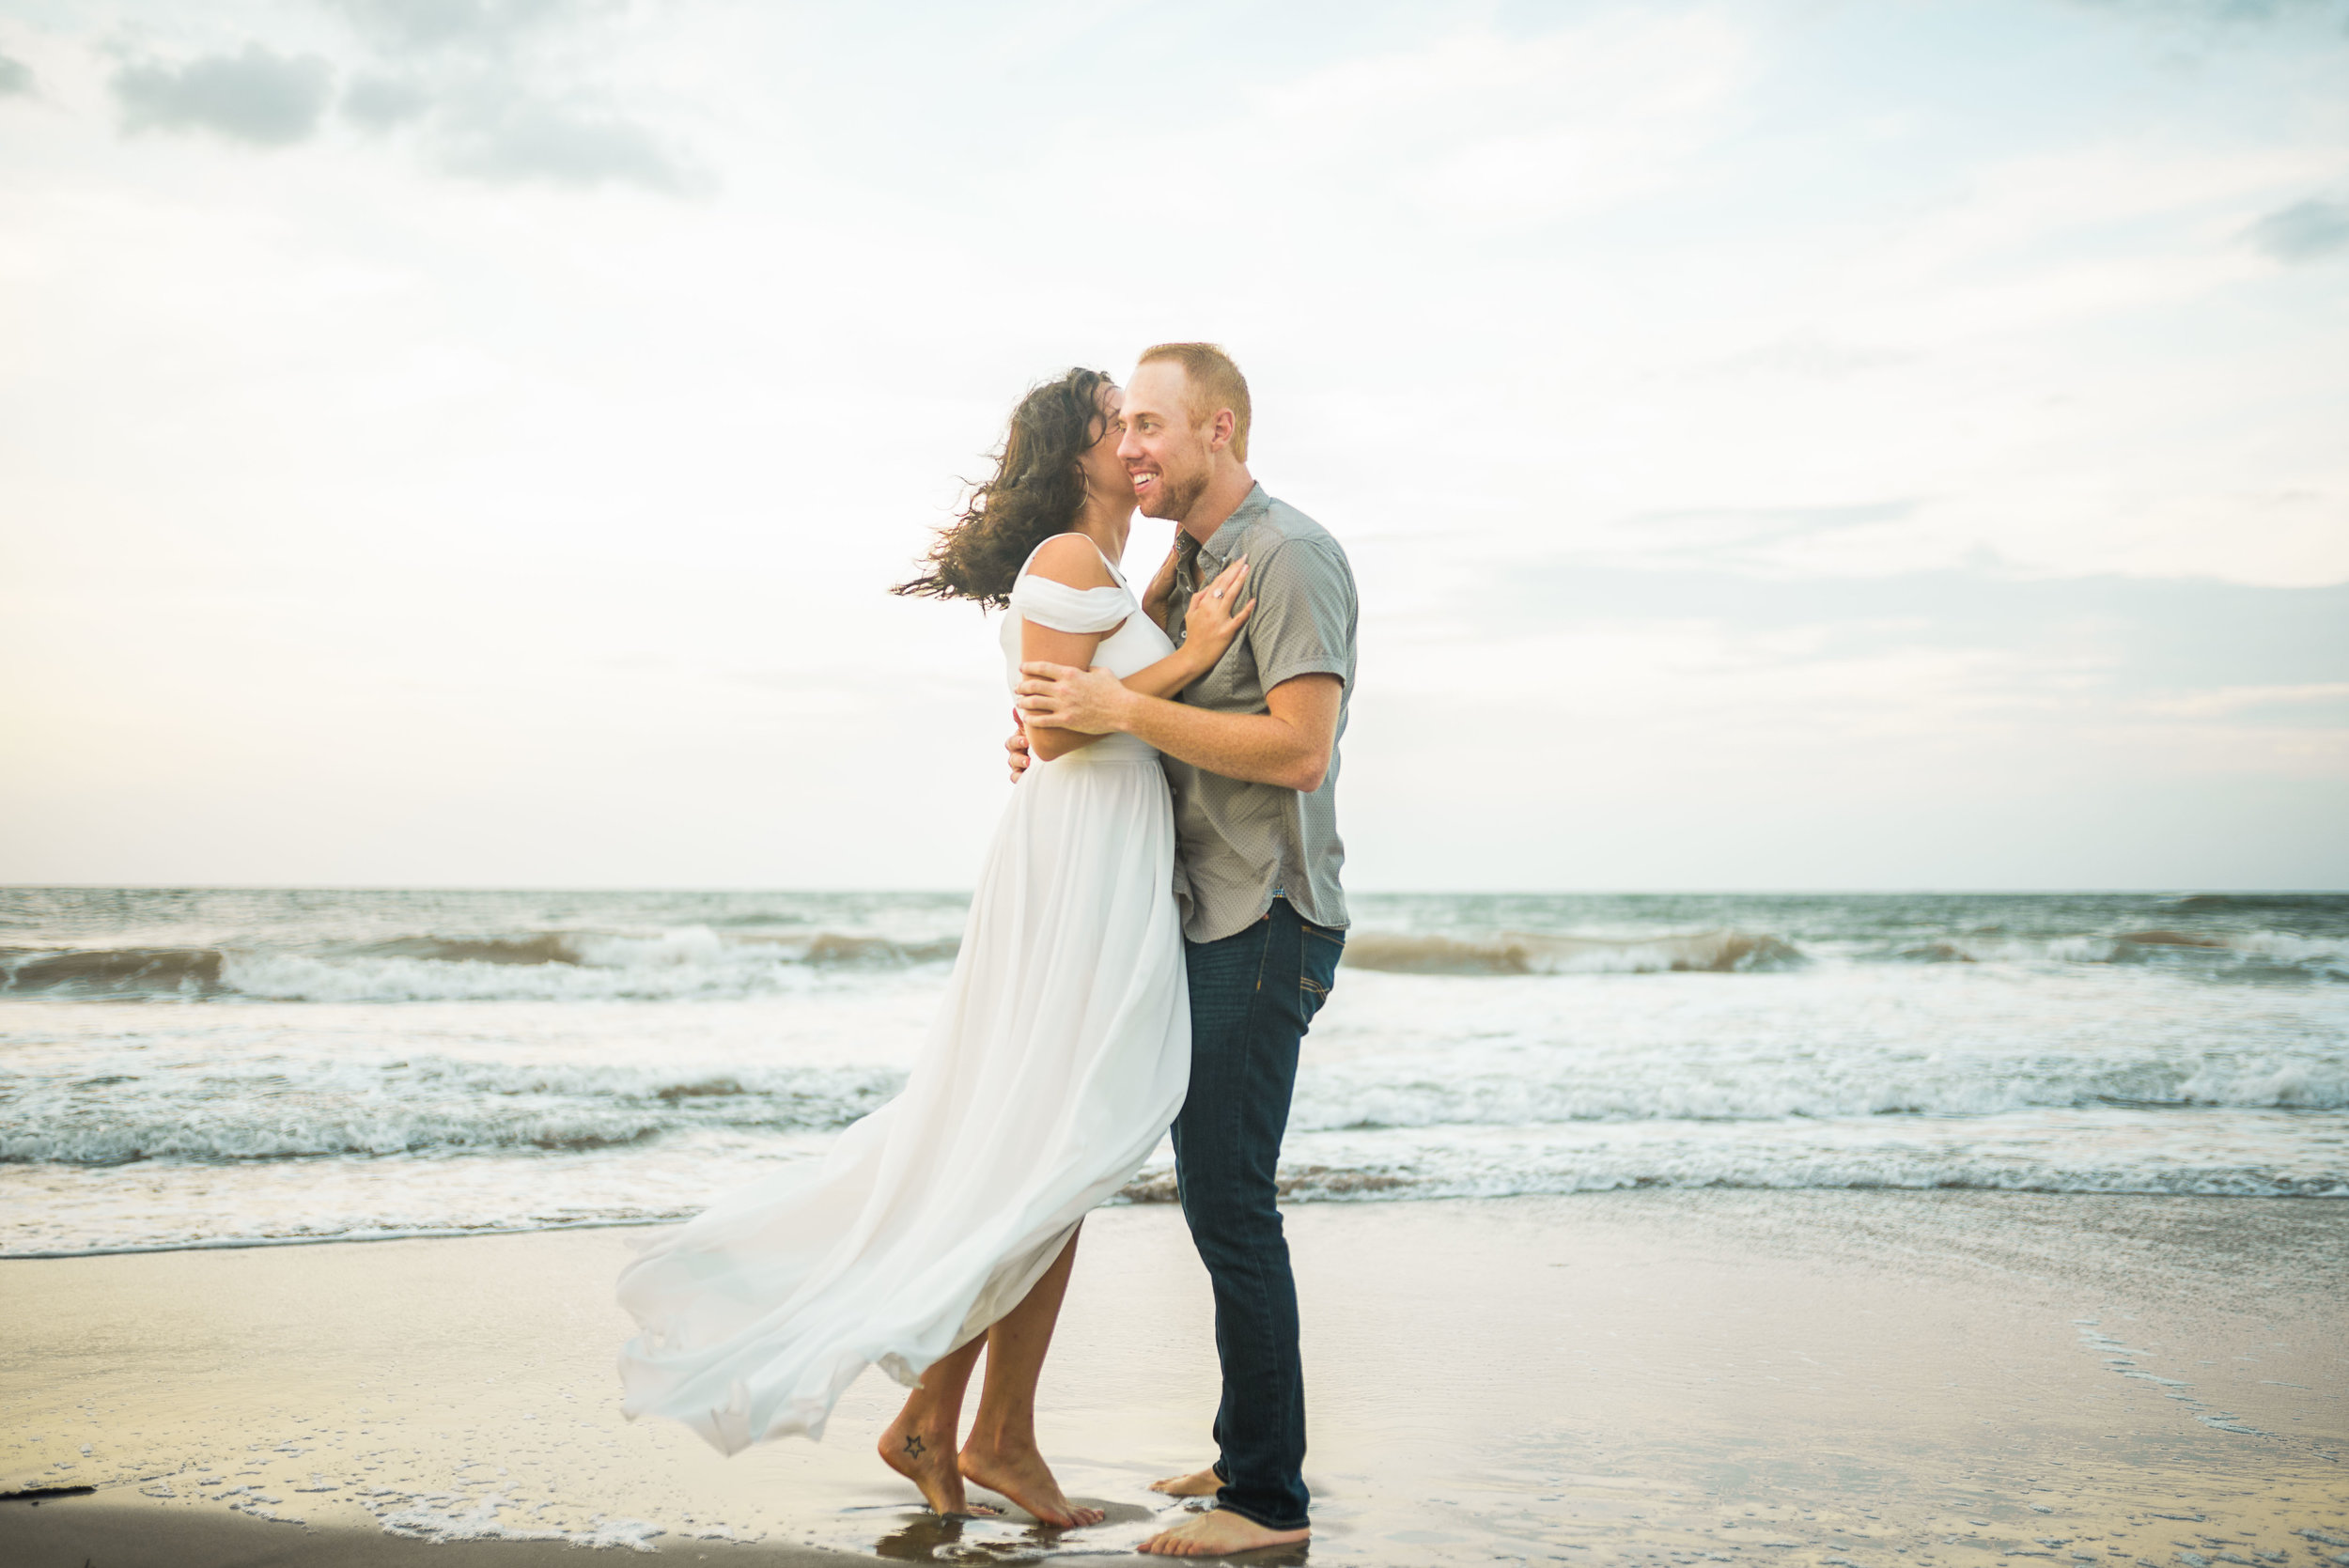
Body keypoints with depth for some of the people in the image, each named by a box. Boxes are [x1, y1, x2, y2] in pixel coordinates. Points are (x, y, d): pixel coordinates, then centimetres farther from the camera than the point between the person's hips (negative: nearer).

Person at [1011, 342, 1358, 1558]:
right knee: (1214, 1192, 14)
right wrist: (1060, 725, 9)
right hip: (1206, 918, 10)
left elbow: (1299, 748, -22)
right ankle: (1247, 1452, 26)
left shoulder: (1290, 556, -12)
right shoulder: (1188, 562, 16)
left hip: (1266, 925, -10)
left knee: (1230, 1200, -9)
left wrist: (1122, 708, -22)